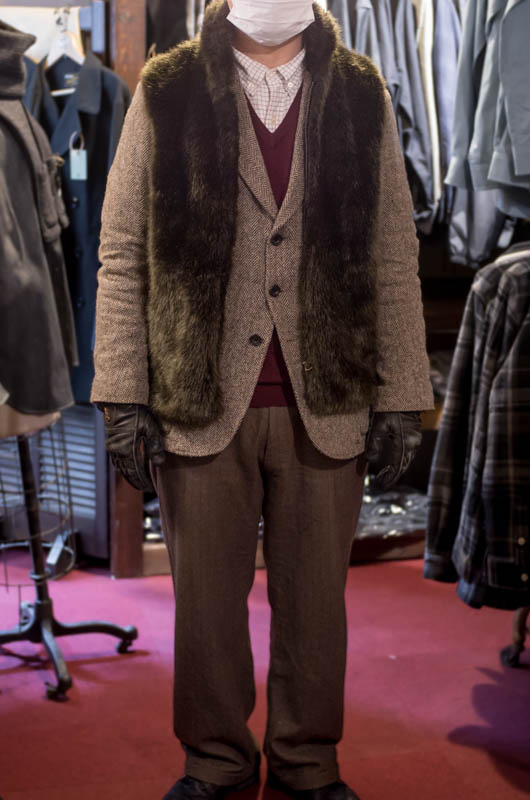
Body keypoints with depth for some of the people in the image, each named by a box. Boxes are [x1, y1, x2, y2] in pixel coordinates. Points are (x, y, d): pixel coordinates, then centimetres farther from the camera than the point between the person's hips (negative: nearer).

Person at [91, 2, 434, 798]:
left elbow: (394, 260, 7)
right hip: (200, 403, -1)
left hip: (327, 406, 1)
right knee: (206, 602, 9)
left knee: (314, 602, 10)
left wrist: (401, 400, 2)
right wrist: (124, 396, -4)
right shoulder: (168, 92, 4)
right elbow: (123, 254, 2)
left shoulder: (362, 96, 8)